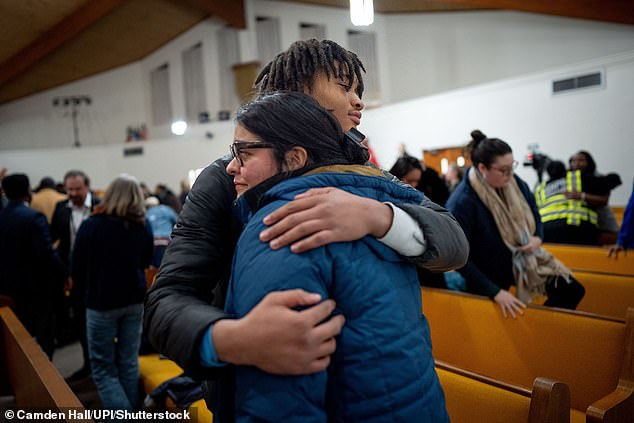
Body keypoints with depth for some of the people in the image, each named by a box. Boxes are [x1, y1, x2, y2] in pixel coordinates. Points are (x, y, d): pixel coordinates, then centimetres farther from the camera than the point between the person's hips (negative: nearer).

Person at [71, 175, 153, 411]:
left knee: (103, 367, 6)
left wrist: (88, 294, 10)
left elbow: (77, 269, -5)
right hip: (134, 301, 4)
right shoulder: (144, 227, -1)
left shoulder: (91, 225, -11)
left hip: (101, 302, -4)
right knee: (129, 364, 13)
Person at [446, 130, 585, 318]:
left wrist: (537, 238, -10)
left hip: (524, 260, 6)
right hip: (491, 277, -5)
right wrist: (496, 293, -27)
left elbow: (533, 211, 11)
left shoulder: (514, 183, -10)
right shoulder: (461, 204, -30)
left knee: (571, 289, 1)